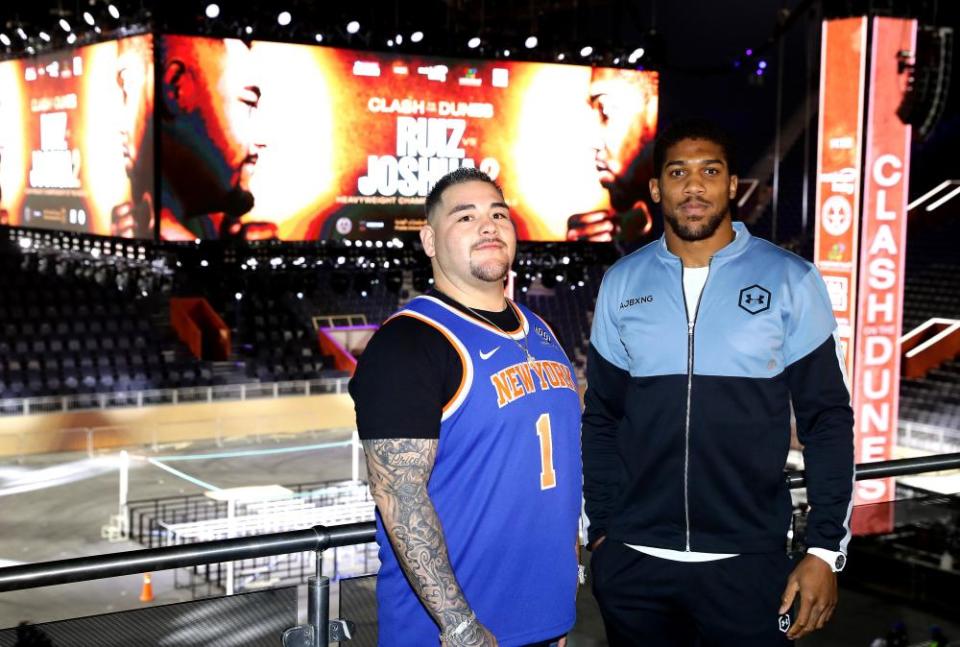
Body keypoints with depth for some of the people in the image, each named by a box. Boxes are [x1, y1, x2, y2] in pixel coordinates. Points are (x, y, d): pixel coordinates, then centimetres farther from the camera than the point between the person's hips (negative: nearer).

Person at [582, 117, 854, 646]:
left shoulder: (790, 280, -2)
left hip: (748, 562, -2)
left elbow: (826, 419, -1)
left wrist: (826, 549, -6)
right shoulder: (622, 283, 4)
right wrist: (601, 529, 5)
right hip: (633, 562, 2)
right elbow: (602, 418, 9)